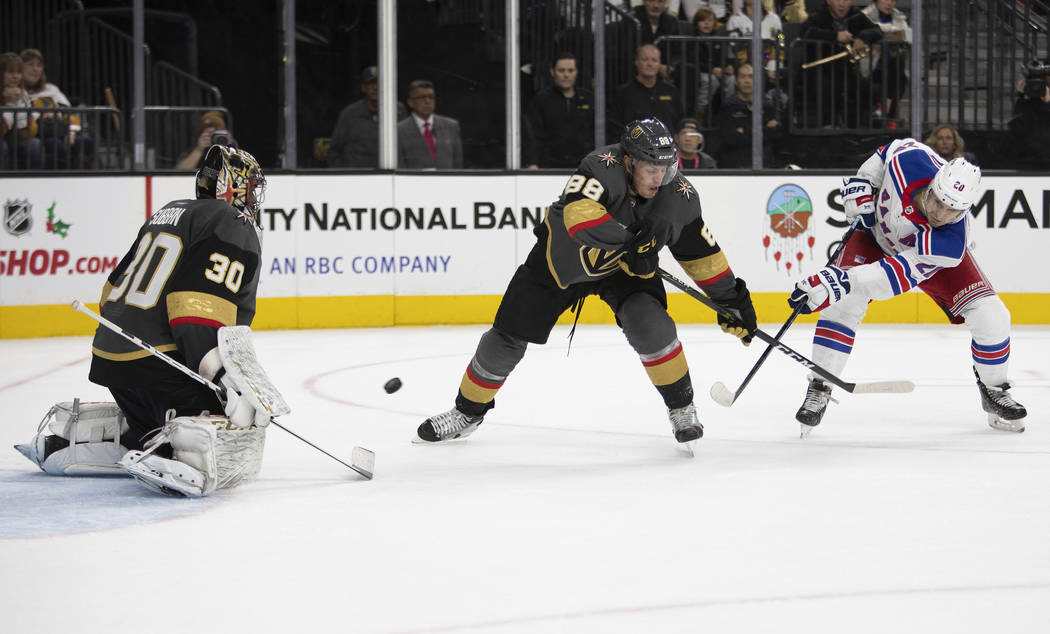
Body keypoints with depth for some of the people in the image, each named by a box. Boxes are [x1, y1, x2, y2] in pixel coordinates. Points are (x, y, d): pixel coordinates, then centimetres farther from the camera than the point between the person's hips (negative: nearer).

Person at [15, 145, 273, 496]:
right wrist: (230, 380, -26)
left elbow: (117, 287, 23)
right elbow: (200, 313, -20)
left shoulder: (170, 212, 21)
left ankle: (64, 432, 19)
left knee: (155, 432, 28)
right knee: (238, 442, -14)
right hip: (157, 368, -9)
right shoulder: (236, 230, -7)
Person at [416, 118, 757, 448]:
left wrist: (731, 297, -3)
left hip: (624, 266, 2)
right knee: (507, 338, 3)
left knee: (650, 324, -27)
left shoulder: (679, 196, -20)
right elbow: (577, 210, -52)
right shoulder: (605, 167, -35)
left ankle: (682, 409, -5)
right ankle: (468, 412, 29)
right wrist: (626, 243, -56)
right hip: (562, 257, -2)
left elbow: (700, 251, -5)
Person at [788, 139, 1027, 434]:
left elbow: (902, 273, -49)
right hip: (877, 235, 1)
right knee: (843, 303, -23)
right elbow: (886, 153, -10)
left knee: (991, 317, -15)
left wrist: (841, 281, -58)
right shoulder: (910, 159, -37)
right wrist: (861, 185, -18)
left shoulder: (951, 243, -43)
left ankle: (994, 391, 13)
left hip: (932, 255, -1)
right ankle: (818, 389, -8)